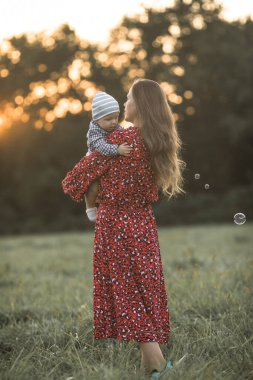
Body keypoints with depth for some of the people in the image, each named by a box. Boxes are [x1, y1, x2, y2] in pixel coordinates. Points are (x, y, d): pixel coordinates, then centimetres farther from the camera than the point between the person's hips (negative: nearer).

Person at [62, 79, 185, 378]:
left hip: (115, 222, -6)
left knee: (125, 289, 1)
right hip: (144, 222, 6)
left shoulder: (119, 139, -16)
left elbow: (83, 172, -8)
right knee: (146, 286, 11)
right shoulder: (161, 142, 3)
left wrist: (71, 188, 12)